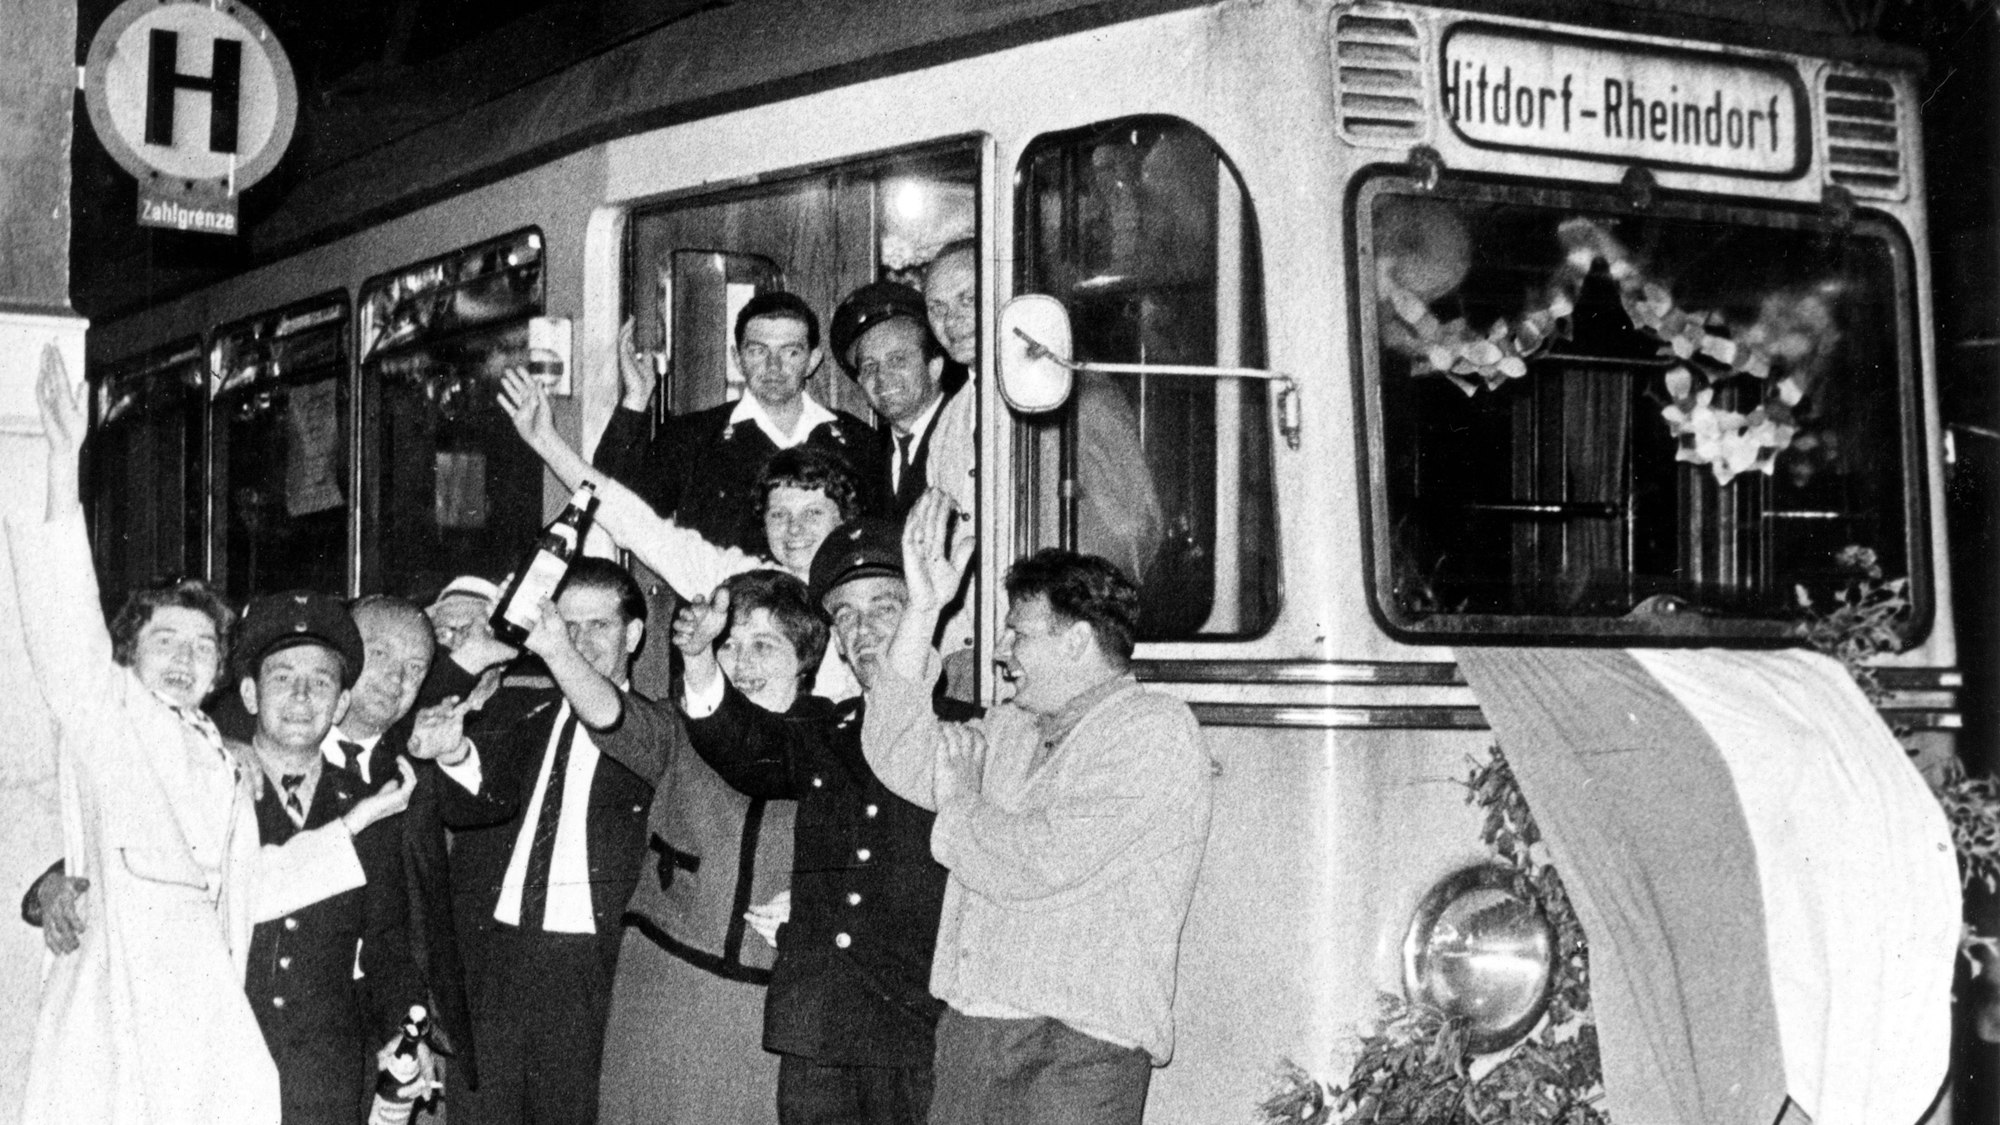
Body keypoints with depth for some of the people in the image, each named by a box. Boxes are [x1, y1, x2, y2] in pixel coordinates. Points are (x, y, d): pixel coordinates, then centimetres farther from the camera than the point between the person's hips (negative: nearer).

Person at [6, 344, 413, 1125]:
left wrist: (353, 825, 32)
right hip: (118, 1011, -6)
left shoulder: (222, 764, 24)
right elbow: (67, 634, -10)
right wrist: (63, 464, -20)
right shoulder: (110, 719, 7)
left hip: (206, 1013, 6)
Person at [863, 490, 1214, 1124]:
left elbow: (1038, 863, -15)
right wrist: (923, 609, 7)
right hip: (970, 1032, 7)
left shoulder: (1153, 729, -6)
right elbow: (902, 756, 9)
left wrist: (956, 810, 5)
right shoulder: (1013, 728, 21)